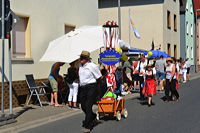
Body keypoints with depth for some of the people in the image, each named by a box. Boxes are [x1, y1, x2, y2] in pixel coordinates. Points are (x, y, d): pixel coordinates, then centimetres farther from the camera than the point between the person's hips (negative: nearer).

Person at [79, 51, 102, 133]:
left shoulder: (92, 66, -12)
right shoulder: (80, 66, 9)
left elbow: (99, 78, -5)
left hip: (91, 87, -7)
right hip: (82, 88, 7)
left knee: (88, 106, -9)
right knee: (83, 106, 12)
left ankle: (87, 126, -4)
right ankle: (93, 117, 39)